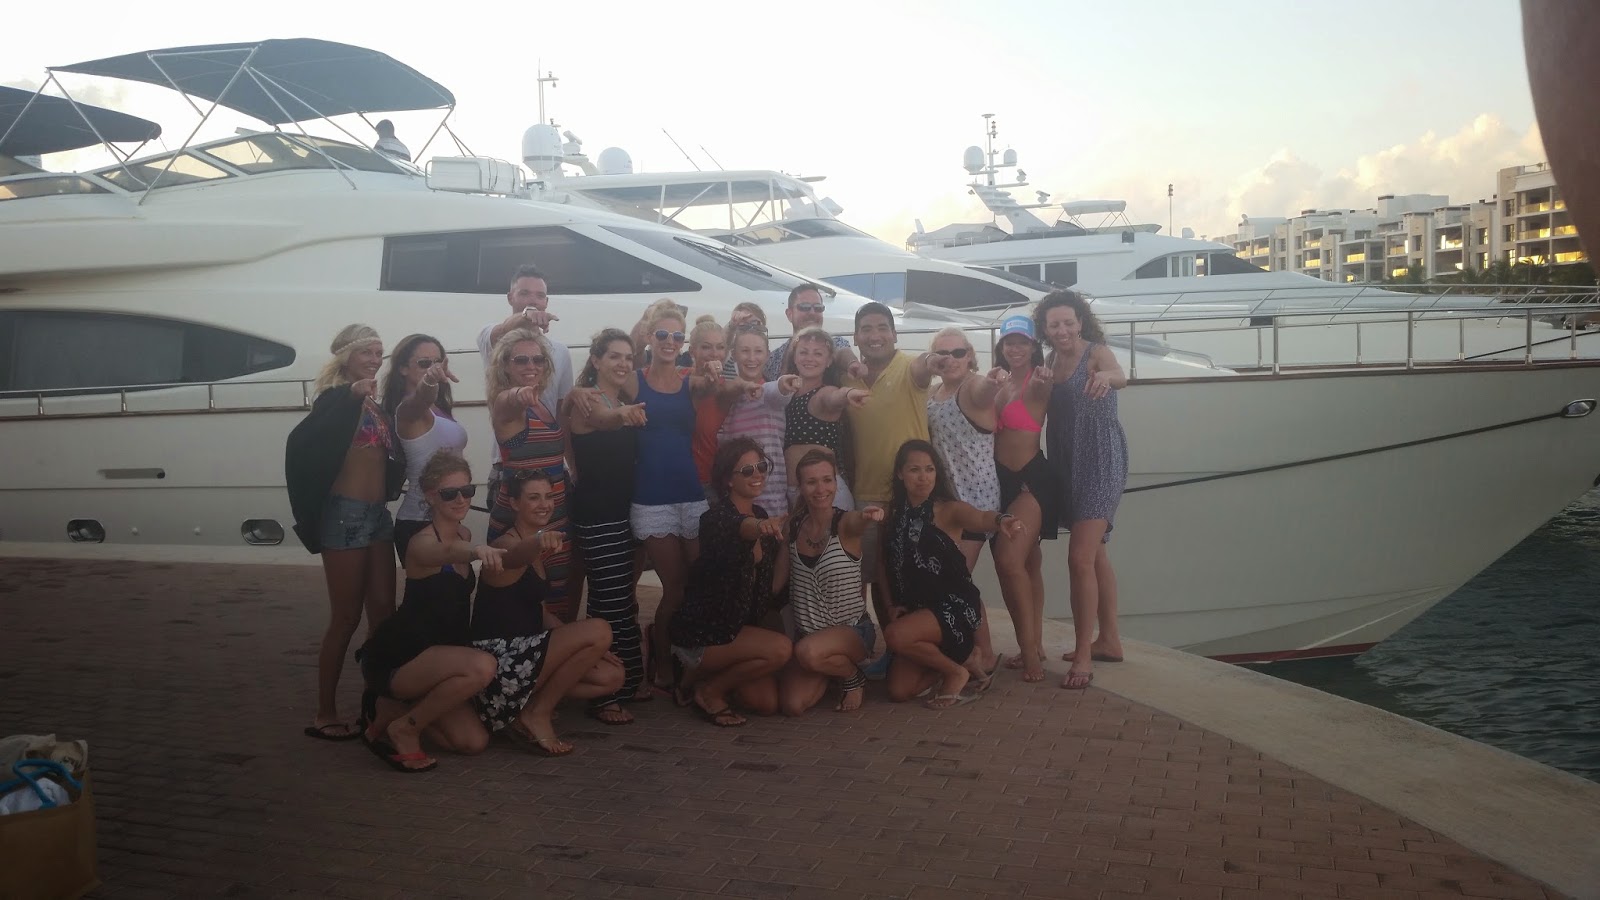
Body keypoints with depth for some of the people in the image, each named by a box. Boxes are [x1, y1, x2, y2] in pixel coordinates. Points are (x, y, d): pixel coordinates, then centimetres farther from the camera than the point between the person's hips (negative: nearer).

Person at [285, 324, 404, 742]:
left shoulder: (377, 406, 16)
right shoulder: (337, 399, -8)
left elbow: (392, 459, 20)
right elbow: (301, 441, -26)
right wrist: (352, 396, -33)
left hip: (378, 514, 8)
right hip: (346, 514, -8)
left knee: (383, 611, 8)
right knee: (346, 616, -3)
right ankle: (325, 714, 6)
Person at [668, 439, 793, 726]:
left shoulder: (762, 516, 6)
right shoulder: (718, 517, -19)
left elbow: (771, 586, 4)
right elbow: (743, 528, -46)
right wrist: (763, 527, -67)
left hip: (736, 629, 8)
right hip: (699, 634, -8)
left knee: (768, 703, -1)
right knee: (780, 648, -25)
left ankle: (702, 674, 21)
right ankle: (707, 691, -3)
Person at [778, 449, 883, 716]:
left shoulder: (845, 523, -15)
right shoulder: (793, 525, -1)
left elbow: (859, 522, -42)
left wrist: (869, 517, -64)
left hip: (852, 629, -4)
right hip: (806, 631, 4)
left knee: (809, 652, -35)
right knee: (792, 705, -13)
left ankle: (853, 676, -1)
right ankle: (832, 668, 19)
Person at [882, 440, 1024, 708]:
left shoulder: (948, 510, -13)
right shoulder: (895, 513, 2)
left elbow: (980, 517, -35)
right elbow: (889, 564, 10)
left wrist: (1001, 520, -58)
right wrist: (892, 604, -3)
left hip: (956, 604, -6)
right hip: (916, 609, 6)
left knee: (895, 636, -31)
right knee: (899, 692, -1)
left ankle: (957, 671, -5)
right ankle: (947, 665, 26)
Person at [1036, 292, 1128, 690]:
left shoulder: (1097, 352, -11)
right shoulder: (1049, 363, 9)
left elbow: (1120, 376, -33)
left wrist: (1106, 377, -55)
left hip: (1100, 462, -8)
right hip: (1068, 465, 8)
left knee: (1080, 558, -14)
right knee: (1094, 554, 17)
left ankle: (1083, 656, -10)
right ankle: (1108, 640, 30)